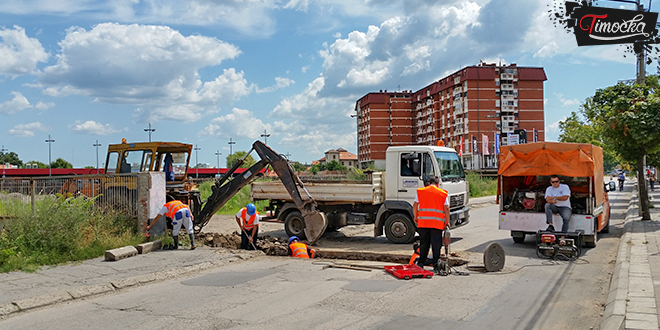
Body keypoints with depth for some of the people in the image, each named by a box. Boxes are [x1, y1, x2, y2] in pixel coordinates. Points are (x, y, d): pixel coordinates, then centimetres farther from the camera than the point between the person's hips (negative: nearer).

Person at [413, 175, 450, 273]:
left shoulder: (420, 191, 8)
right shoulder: (443, 193, 6)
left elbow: (415, 206, 7)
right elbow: (446, 208, 1)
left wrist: (416, 218, 19)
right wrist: (447, 222, 9)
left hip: (423, 222, 2)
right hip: (437, 223, -1)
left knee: (423, 243, 11)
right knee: (436, 245, 5)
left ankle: (421, 263, 14)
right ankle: (436, 265, 5)